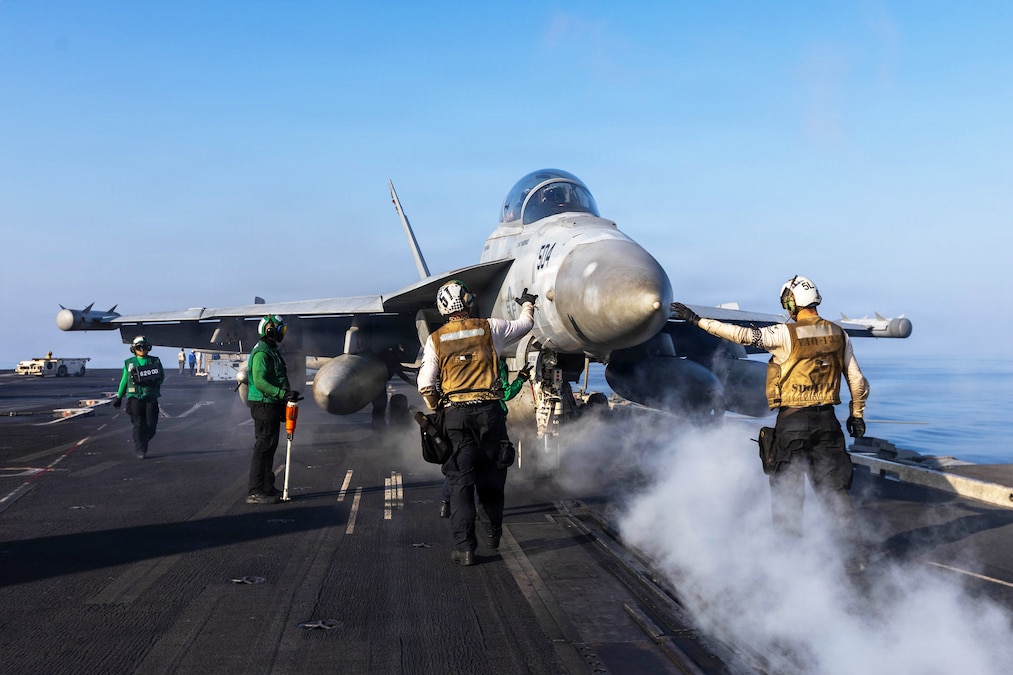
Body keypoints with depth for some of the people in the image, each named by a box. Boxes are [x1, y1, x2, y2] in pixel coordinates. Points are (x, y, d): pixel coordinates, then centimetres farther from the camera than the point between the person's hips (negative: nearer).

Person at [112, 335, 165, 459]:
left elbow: (161, 378, 4)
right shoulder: (129, 363, 9)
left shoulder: (155, 361, 8)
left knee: (151, 425, -2)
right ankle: (140, 451, -1)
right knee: (138, 425, -6)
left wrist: (152, 380, -16)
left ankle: (143, 443, 26)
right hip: (135, 398, -1)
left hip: (151, 398, 1)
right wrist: (119, 397, 18)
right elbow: (124, 381, 16)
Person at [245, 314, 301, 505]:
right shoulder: (261, 353, -15)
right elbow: (259, 381, -25)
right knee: (263, 447, -10)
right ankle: (254, 492, -9)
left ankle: (267, 487, 23)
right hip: (263, 404, -11)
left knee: (270, 446, 15)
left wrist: (287, 395, 26)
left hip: (272, 405, 11)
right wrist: (283, 394, -30)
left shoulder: (272, 351, 18)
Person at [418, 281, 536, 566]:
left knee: (461, 480, 2)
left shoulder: (436, 339, 3)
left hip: (455, 414, 0)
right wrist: (527, 304, 40)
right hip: (489, 410, 0)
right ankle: (495, 530, 32)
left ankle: (464, 547, -2)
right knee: (491, 474, 15)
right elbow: (524, 324, 20)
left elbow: (426, 385, -1)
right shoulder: (489, 328, 2)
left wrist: (437, 410, 17)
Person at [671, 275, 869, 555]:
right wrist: (857, 414, 23)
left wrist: (697, 320, -15)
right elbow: (858, 381, 9)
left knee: (787, 492, 8)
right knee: (835, 490, 12)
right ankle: (856, 549, 13)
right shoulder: (839, 335, 3)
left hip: (792, 420, -4)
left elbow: (743, 334, -20)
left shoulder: (786, 335, -13)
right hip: (826, 421, 4)